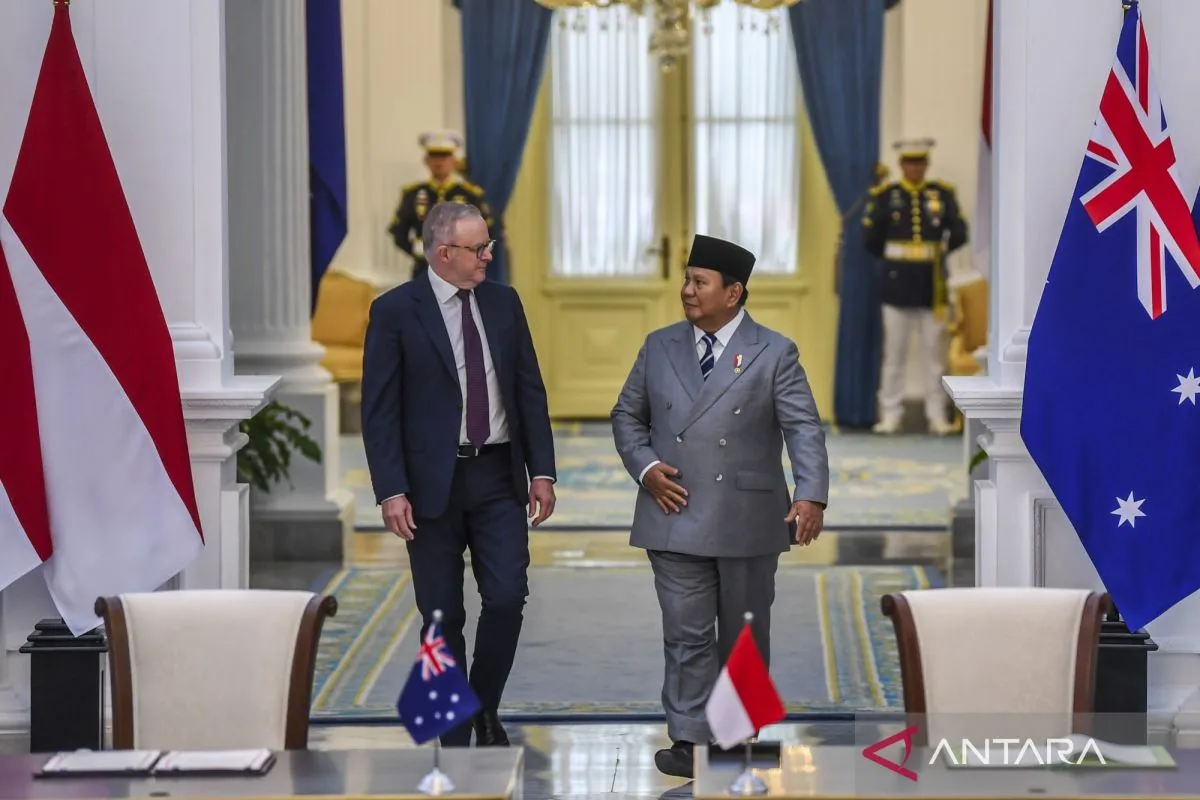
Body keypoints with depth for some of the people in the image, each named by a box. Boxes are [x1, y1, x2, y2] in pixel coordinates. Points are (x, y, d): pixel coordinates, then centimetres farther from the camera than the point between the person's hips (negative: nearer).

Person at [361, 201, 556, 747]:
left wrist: (542, 470, 3)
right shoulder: (395, 311, -6)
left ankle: (484, 707, 18)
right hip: (433, 482, -3)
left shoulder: (503, 302, 7)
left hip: (499, 477, 3)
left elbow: (530, 391, 10)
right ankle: (454, 737, 16)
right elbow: (379, 409, -7)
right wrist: (391, 491, -13)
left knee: (508, 598, -6)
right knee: (442, 616, 4)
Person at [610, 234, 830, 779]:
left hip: (747, 522, -1)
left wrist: (811, 496, -23)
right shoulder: (659, 347, 7)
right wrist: (645, 467, -5)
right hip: (676, 517, 2)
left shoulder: (773, 354, -2)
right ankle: (690, 739, 3)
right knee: (687, 634, -2)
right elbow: (627, 415, 14)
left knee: (744, 634, 10)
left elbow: (804, 428, -9)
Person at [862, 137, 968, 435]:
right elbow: (871, 238, 1)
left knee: (934, 354, 4)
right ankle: (890, 415, 9)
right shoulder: (885, 195, 0)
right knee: (894, 354, 4)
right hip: (896, 286, -1)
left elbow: (959, 233, 8)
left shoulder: (943, 194, 4)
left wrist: (939, 252, 11)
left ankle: (937, 416, 8)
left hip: (932, 285, 1)